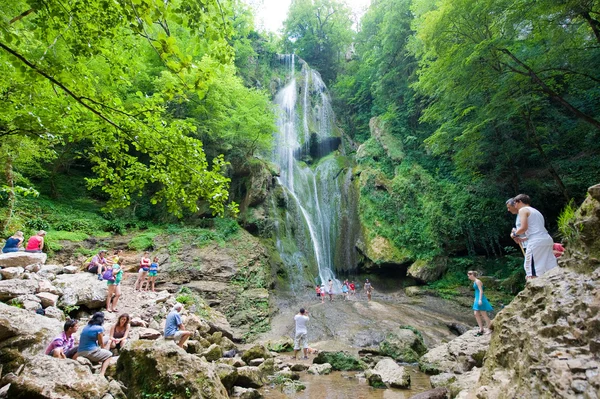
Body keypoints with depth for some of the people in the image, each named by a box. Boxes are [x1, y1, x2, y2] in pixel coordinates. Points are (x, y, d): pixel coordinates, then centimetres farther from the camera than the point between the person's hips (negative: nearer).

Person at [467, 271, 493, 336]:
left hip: (480, 299, -10)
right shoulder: (474, 282, 13)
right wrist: (475, 299, 23)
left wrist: (480, 299, -22)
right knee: (476, 314, 7)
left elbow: (481, 291, -18)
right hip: (477, 299, 10)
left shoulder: (478, 281, -14)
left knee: (484, 315, -1)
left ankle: (488, 329, 11)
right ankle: (481, 329, 12)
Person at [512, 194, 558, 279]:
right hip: (547, 239, 9)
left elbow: (524, 227, -12)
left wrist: (515, 234, 6)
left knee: (532, 273, -7)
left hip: (536, 242, -9)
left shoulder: (523, 210, 1)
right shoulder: (535, 211, 27)